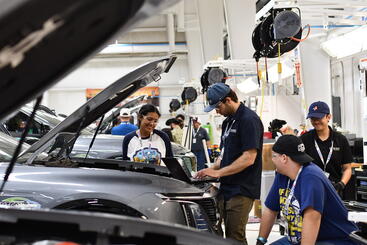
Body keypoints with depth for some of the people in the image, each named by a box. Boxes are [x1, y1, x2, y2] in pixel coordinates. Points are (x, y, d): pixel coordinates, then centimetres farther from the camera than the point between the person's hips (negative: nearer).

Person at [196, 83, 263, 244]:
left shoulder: (249, 119, -12)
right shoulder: (228, 122, 17)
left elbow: (248, 158, -19)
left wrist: (218, 172, -16)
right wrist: (212, 169, 6)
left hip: (242, 191, -9)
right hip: (226, 189, 9)